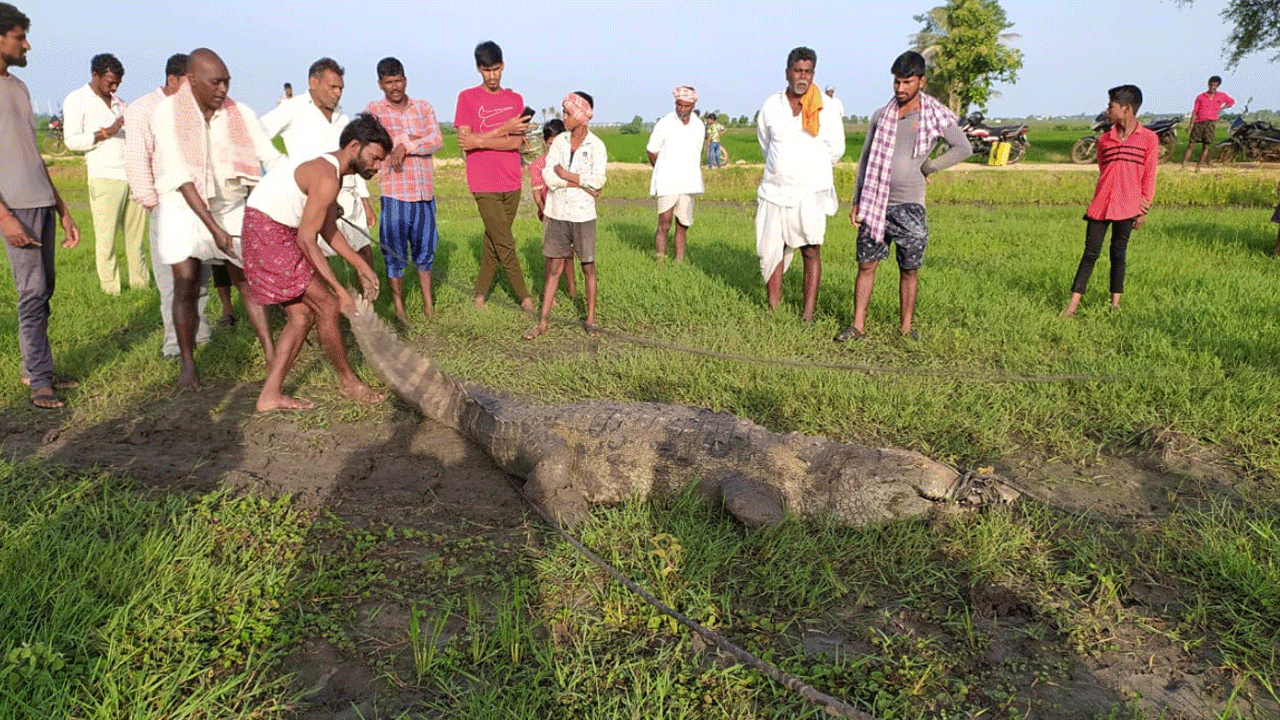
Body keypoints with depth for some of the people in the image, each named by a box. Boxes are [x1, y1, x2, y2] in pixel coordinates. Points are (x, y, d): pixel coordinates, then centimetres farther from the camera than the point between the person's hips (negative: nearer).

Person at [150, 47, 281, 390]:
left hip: (231, 207, 2)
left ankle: (271, 354, 7)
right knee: (187, 287, -2)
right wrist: (214, 228, -27)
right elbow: (182, 177, -21)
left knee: (249, 281, 0)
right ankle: (187, 363, 14)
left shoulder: (239, 113, -8)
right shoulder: (166, 113, -15)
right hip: (184, 209, -2)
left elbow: (271, 158, -14)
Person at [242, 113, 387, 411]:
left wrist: (361, 266, 11)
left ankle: (270, 395, 12)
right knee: (327, 306, -5)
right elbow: (307, 239, -24)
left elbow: (329, 229, 14)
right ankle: (347, 380, 12)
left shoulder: (331, 170, 11)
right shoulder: (326, 177, -21)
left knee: (302, 314, 9)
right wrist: (340, 291, -22)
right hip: (268, 233, -10)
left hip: (279, 234, 10)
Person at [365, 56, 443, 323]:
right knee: (394, 253, 3)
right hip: (394, 192, -2)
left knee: (425, 248, 12)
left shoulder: (423, 107, 10)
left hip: (425, 191, 3)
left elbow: (437, 141, -4)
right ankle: (399, 309, 14)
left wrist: (405, 146, -16)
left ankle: (428, 303, 25)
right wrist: (410, 137, -11)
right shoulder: (374, 110, 4)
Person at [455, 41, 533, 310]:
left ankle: (481, 292, 22)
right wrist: (505, 129, -13)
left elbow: (517, 142, -3)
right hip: (484, 184, -4)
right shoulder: (467, 97, -1)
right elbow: (465, 142, -11)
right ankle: (524, 296, 8)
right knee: (505, 243, -4)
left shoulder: (515, 99, 9)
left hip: (511, 183, 4)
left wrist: (480, 141, -14)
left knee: (494, 240, 10)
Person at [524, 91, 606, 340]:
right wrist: (581, 183, -12)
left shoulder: (596, 145, -5)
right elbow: (548, 176, -6)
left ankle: (591, 319, 18)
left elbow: (598, 181, -16)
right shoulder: (559, 141, 4)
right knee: (554, 267, 7)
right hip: (557, 213, 3)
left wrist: (565, 175, -11)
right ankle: (542, 321, 11)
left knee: (588, 267, 7)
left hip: (583, 215, -3)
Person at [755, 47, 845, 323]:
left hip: (811, 193, -2)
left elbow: (836, 149, 10)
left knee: (811, 252, -2)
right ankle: (773, 310, 10)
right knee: (771, 251, 2)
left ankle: (808, 315, 1)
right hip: (774, 191, 2)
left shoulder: (826, 108, -1)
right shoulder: (771, 106, 4)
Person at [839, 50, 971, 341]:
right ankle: (858, 326, 8)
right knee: (866, 265, 2)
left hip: (909, 206, -2)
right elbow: (866, 159, 12)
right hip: (875, 204, 3)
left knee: (909, 270, 5)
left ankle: (906, 328, 16)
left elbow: (963, 149, -6)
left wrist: (926, 168, -4)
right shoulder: (881, 116, 8)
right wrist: (856, 202, 7)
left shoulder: (936, 115, -1)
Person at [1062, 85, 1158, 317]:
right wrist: (1104, 197, 7)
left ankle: (1115, 303, 17)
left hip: (1127, 208, -2)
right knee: (1090, 253, 0)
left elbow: (1149, 178, 1)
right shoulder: (1104, 140, 7)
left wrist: (1143, 210, 0)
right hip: (1100, 206, 2)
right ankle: (1073, 304, -1)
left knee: (1118, 253, 7)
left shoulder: (1149, 139, -1)